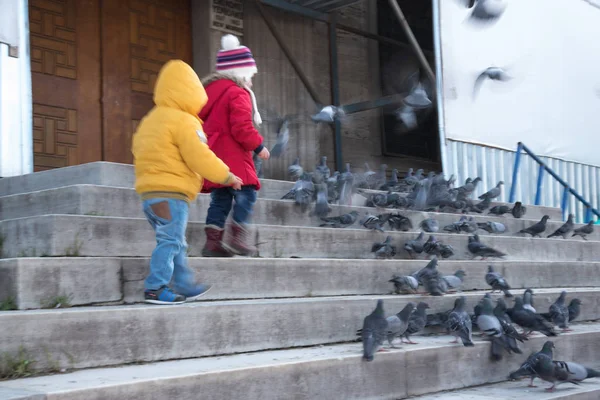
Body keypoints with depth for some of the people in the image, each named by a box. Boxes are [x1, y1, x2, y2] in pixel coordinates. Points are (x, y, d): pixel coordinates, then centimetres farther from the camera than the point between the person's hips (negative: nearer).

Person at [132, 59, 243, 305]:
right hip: (172, 194, -10)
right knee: (170, 241, -7)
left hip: (148, 192, 10)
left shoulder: (149, 121, 20)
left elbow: (138, 154, 21)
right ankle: (156, 288, -9)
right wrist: (227, 176, -5)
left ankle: (185, 285, 21)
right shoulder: (184, 122, -11)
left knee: (175, 243, 15)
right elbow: (200, 157, -16)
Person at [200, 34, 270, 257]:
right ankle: (237, 236, -14)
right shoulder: (238, 93, -9)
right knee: (246, 194, -7)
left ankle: (213, 241, 5)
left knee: (220, 199, 9)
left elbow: (203, 122, 23)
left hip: (212, 154, 9)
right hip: (232, 156, -9)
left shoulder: (211, 90, 20)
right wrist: (258, 146, -7)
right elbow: (242, 127, -18)